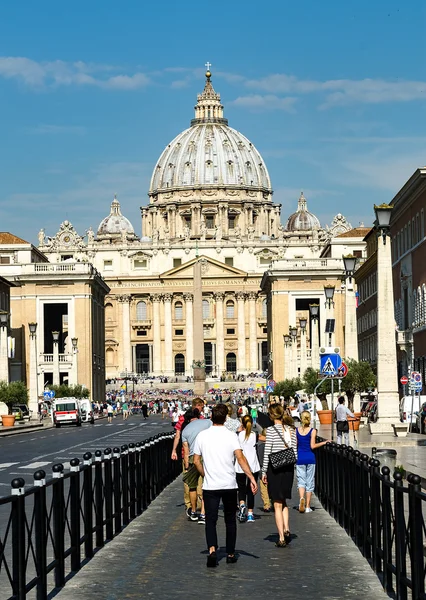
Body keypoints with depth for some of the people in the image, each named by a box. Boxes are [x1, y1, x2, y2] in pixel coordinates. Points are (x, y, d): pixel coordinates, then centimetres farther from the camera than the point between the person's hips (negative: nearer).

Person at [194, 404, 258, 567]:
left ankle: (212, 549, -22)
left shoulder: (202, 436, 0)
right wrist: (251, 477, -20)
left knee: (211, 520, 0)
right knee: (230, 520, 13)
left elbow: (196, 460, 4)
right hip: (229, 485, 0)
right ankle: (230, 554, 19)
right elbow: (240, 457, -18)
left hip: (210, 486, 0)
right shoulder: (231, 436, -6)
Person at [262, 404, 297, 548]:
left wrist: (264, 471, -4)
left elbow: (267, 452, -10)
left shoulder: (271, 430, -10)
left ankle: (281, 538, 2)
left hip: (274, 468, -5)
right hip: (288, 468, 5)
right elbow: (295, 451, 7)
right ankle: (286, 529, 6)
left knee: (277, 504, 2)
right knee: (284, 502, 22)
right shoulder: (291, 430, 4)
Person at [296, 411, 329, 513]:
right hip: (310, 458, -1)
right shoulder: (312, 431, -7)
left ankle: (301, 497, -26)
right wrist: (324, 442, -1)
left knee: (301, 480, 4)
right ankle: (307, 506, 9)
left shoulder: (296, 430, 0)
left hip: (300, 458, 1)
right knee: (309, 482, 7)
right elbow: (312, 446, -12)